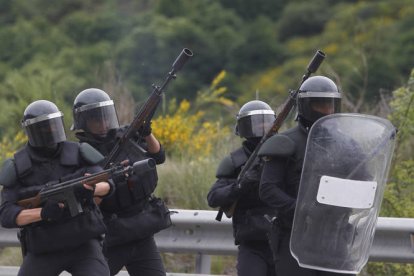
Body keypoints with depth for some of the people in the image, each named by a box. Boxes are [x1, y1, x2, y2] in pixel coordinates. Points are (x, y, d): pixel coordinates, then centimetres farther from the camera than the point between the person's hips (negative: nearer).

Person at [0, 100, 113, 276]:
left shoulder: (77, 155, -5)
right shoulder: (17, 169, -5)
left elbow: (107, 185, -18)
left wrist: (89, 188, -43)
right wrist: (42, 213, -34)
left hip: (82, 243, -1)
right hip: (44, 250, 1)